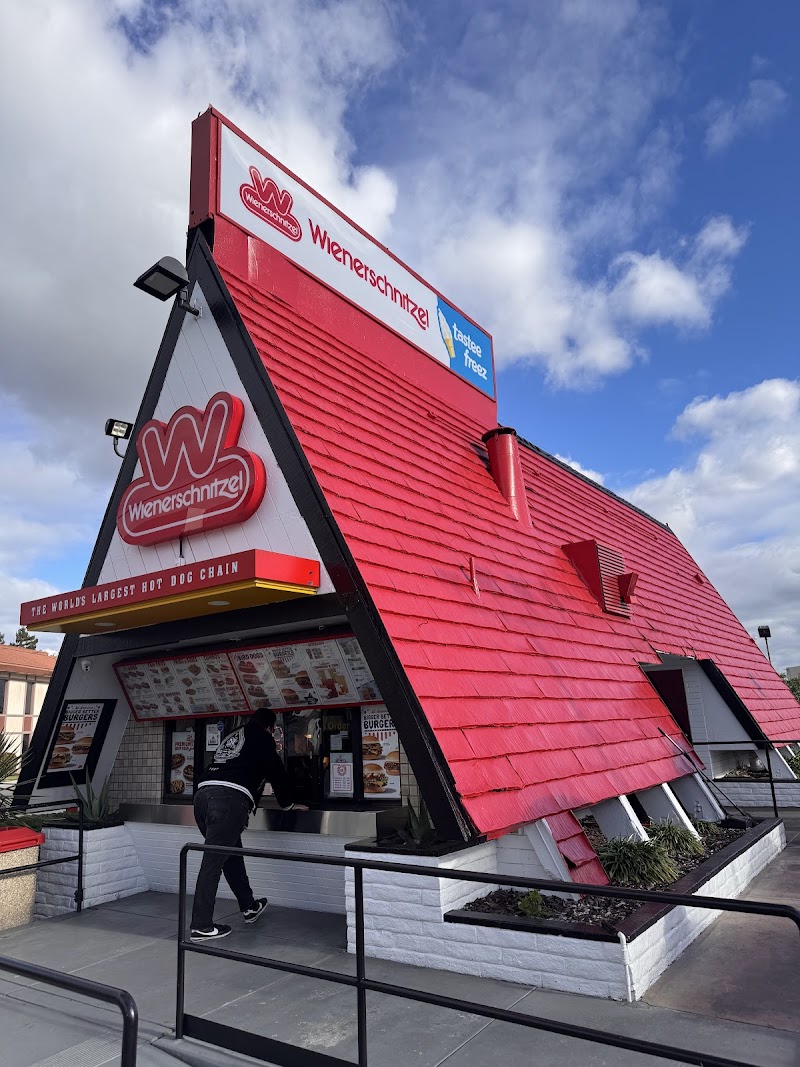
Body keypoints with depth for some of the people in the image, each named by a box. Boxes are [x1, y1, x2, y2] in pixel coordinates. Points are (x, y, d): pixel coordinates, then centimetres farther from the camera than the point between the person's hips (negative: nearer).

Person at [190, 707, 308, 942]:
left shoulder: (232, 737, 31)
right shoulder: (262, 738, 11)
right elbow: (276, 771, 12)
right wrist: (288, 804, 26)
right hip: (230, 797, -7)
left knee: (232, 854, 19)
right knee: (213, 862, -5)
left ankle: (249, 907, 31)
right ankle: (200, 926, -2)